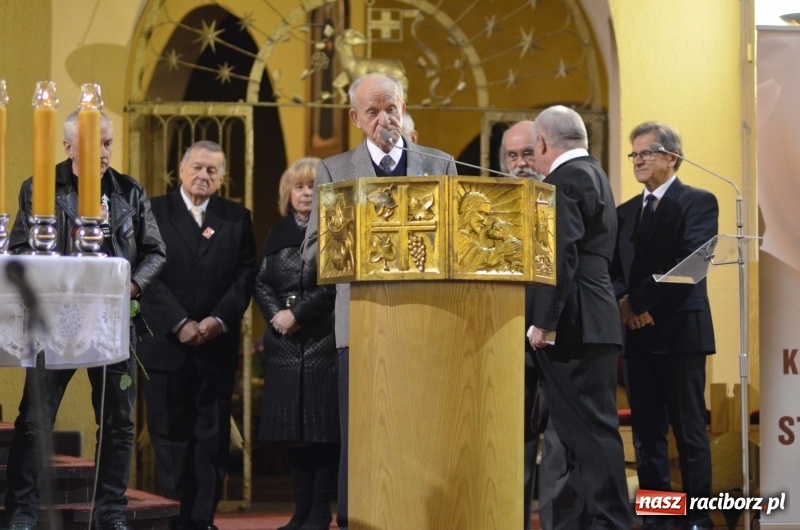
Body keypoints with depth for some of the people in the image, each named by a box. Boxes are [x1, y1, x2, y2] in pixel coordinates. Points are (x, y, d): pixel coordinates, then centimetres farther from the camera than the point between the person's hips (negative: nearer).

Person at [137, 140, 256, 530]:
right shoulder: (154, 212, 3)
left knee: (212, 436, 2)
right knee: (170, 435, 0)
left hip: (217, 343, 2)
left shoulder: (237, 218, 11)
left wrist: (220, 319, -10)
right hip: (167, 342, -2)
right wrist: (179, 324, -13)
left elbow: (245, 275, 4)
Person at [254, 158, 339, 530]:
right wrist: (276, 316, -7)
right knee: (293, 429, 4)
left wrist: (297, 313, -13)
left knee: (323, 427, -5)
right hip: (285, 344, 5)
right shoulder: (277, 236, 16)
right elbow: (261, 283, 10)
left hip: (323, 342, -5)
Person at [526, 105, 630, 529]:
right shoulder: (592, 174, 20)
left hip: (572, 324, -11)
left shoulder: (565, 179, -12)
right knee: (582, 429, 11)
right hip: (588, 324, 11)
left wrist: (544, 321, -20)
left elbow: (561, 256, -21)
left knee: (590, 428, -9)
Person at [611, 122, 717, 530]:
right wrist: (623, 301, -10)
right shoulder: (625, 212, 18)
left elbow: (691, 264, -13)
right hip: (637, 331, 6)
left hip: (679, 329, -6)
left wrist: (643, 302, -15)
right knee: (646, 430, 6)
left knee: (689, 430, -2)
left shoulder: (698, 203, -1)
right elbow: (614, 267, 11)